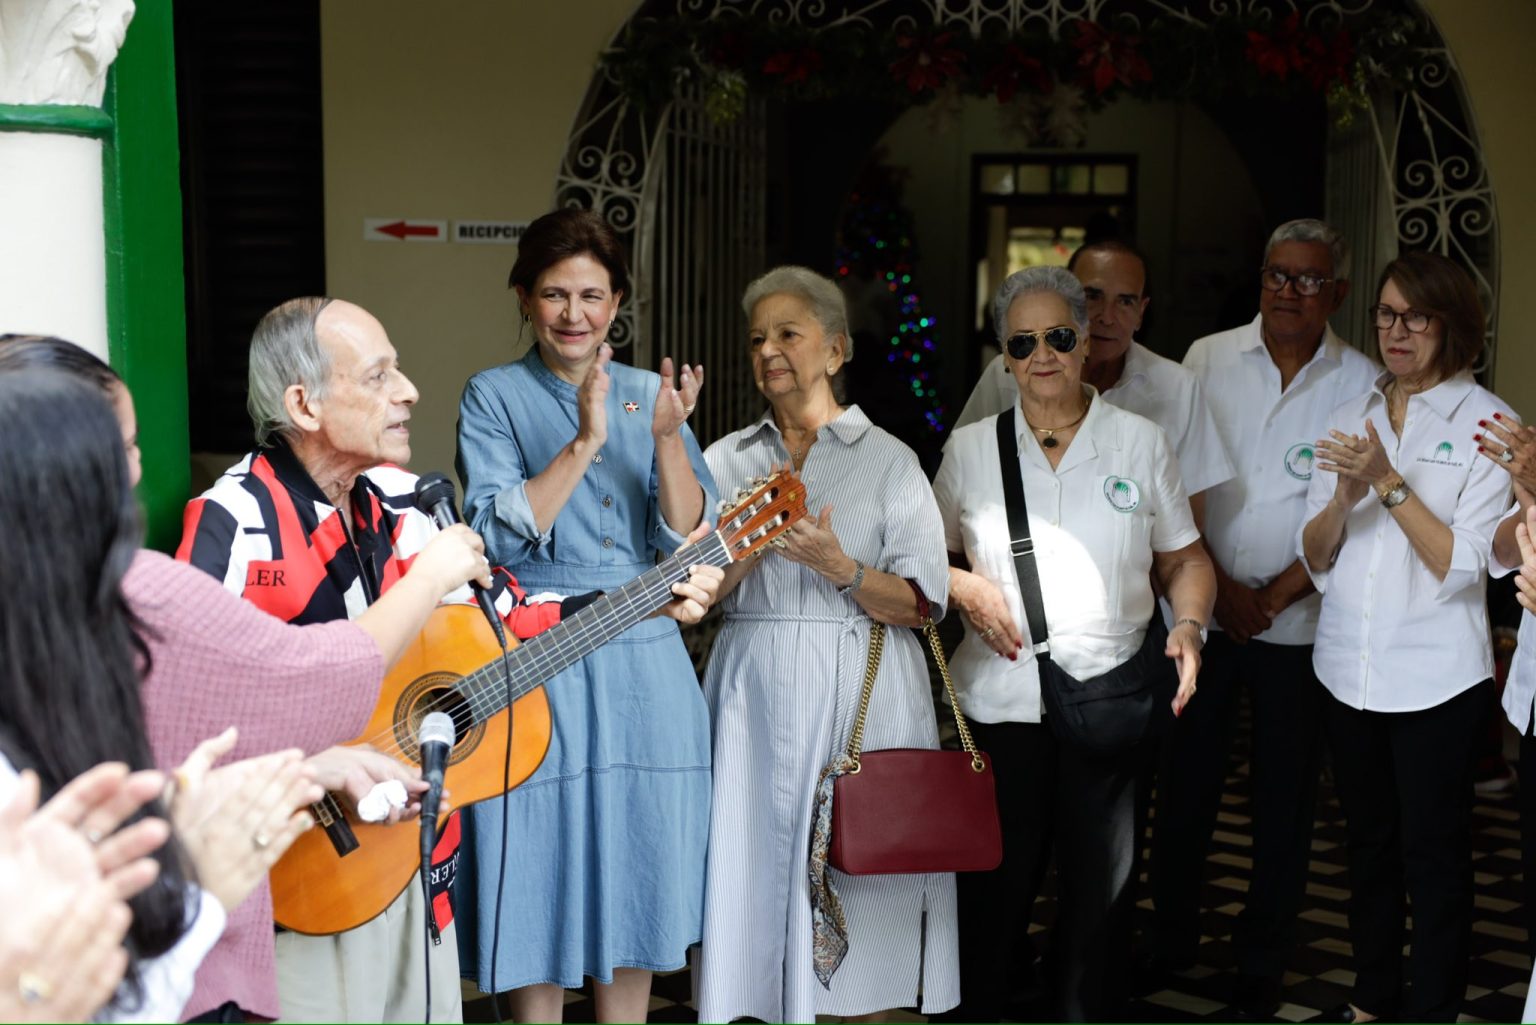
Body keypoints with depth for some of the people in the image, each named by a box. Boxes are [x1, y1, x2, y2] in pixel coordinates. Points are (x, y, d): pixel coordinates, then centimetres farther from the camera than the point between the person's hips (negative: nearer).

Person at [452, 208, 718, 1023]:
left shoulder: (648, 394, 8)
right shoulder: (495, 396, 0)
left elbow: (688, 536, -1)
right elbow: (501, 534, -13)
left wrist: (667, 437, -16)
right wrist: (584, 444, -21)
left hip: (643, 660, 3)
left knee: (637, 867, 10)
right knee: (541, 865, 4)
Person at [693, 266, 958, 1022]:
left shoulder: (889, 461, 3)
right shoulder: (729, 460, 11)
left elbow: (923, 603, -3)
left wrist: (843, 570, -18)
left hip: (859, 699, -2)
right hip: (755, 696, 2)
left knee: (853, 873, -1)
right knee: (760, 858, 2)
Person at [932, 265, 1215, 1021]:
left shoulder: (1140, 441, 4)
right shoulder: (971, 448, 5)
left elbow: (1184, 560, 8)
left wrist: (1188, 624, -10)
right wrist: (965, 589, -8)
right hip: (1000, 699, 0)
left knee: (1100, 894, 9)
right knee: (994, 888, 7)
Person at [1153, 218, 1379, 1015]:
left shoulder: (1361, 383, -3)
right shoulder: (1208, 359, 1)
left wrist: (1275, 595, -10)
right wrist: (1220, 586, -9)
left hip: (1299, 618, -1)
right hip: (1201, 611, 1)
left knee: (1283, 796, 8)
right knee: (1185, 779, 10)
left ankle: (1262, 958, 23)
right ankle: (1171, 938, 26)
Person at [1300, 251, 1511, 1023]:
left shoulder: (1487, 424, -7)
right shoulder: (1352, 416, 7)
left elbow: (1461, 565, -14)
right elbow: (1315, 558, 3)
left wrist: (1389, 482, -21)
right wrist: (1344, 496, -16)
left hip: (1435, 678, -5)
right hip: (1349, 666, 5)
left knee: (1432, 852, 4)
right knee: (1368, 844, 17)